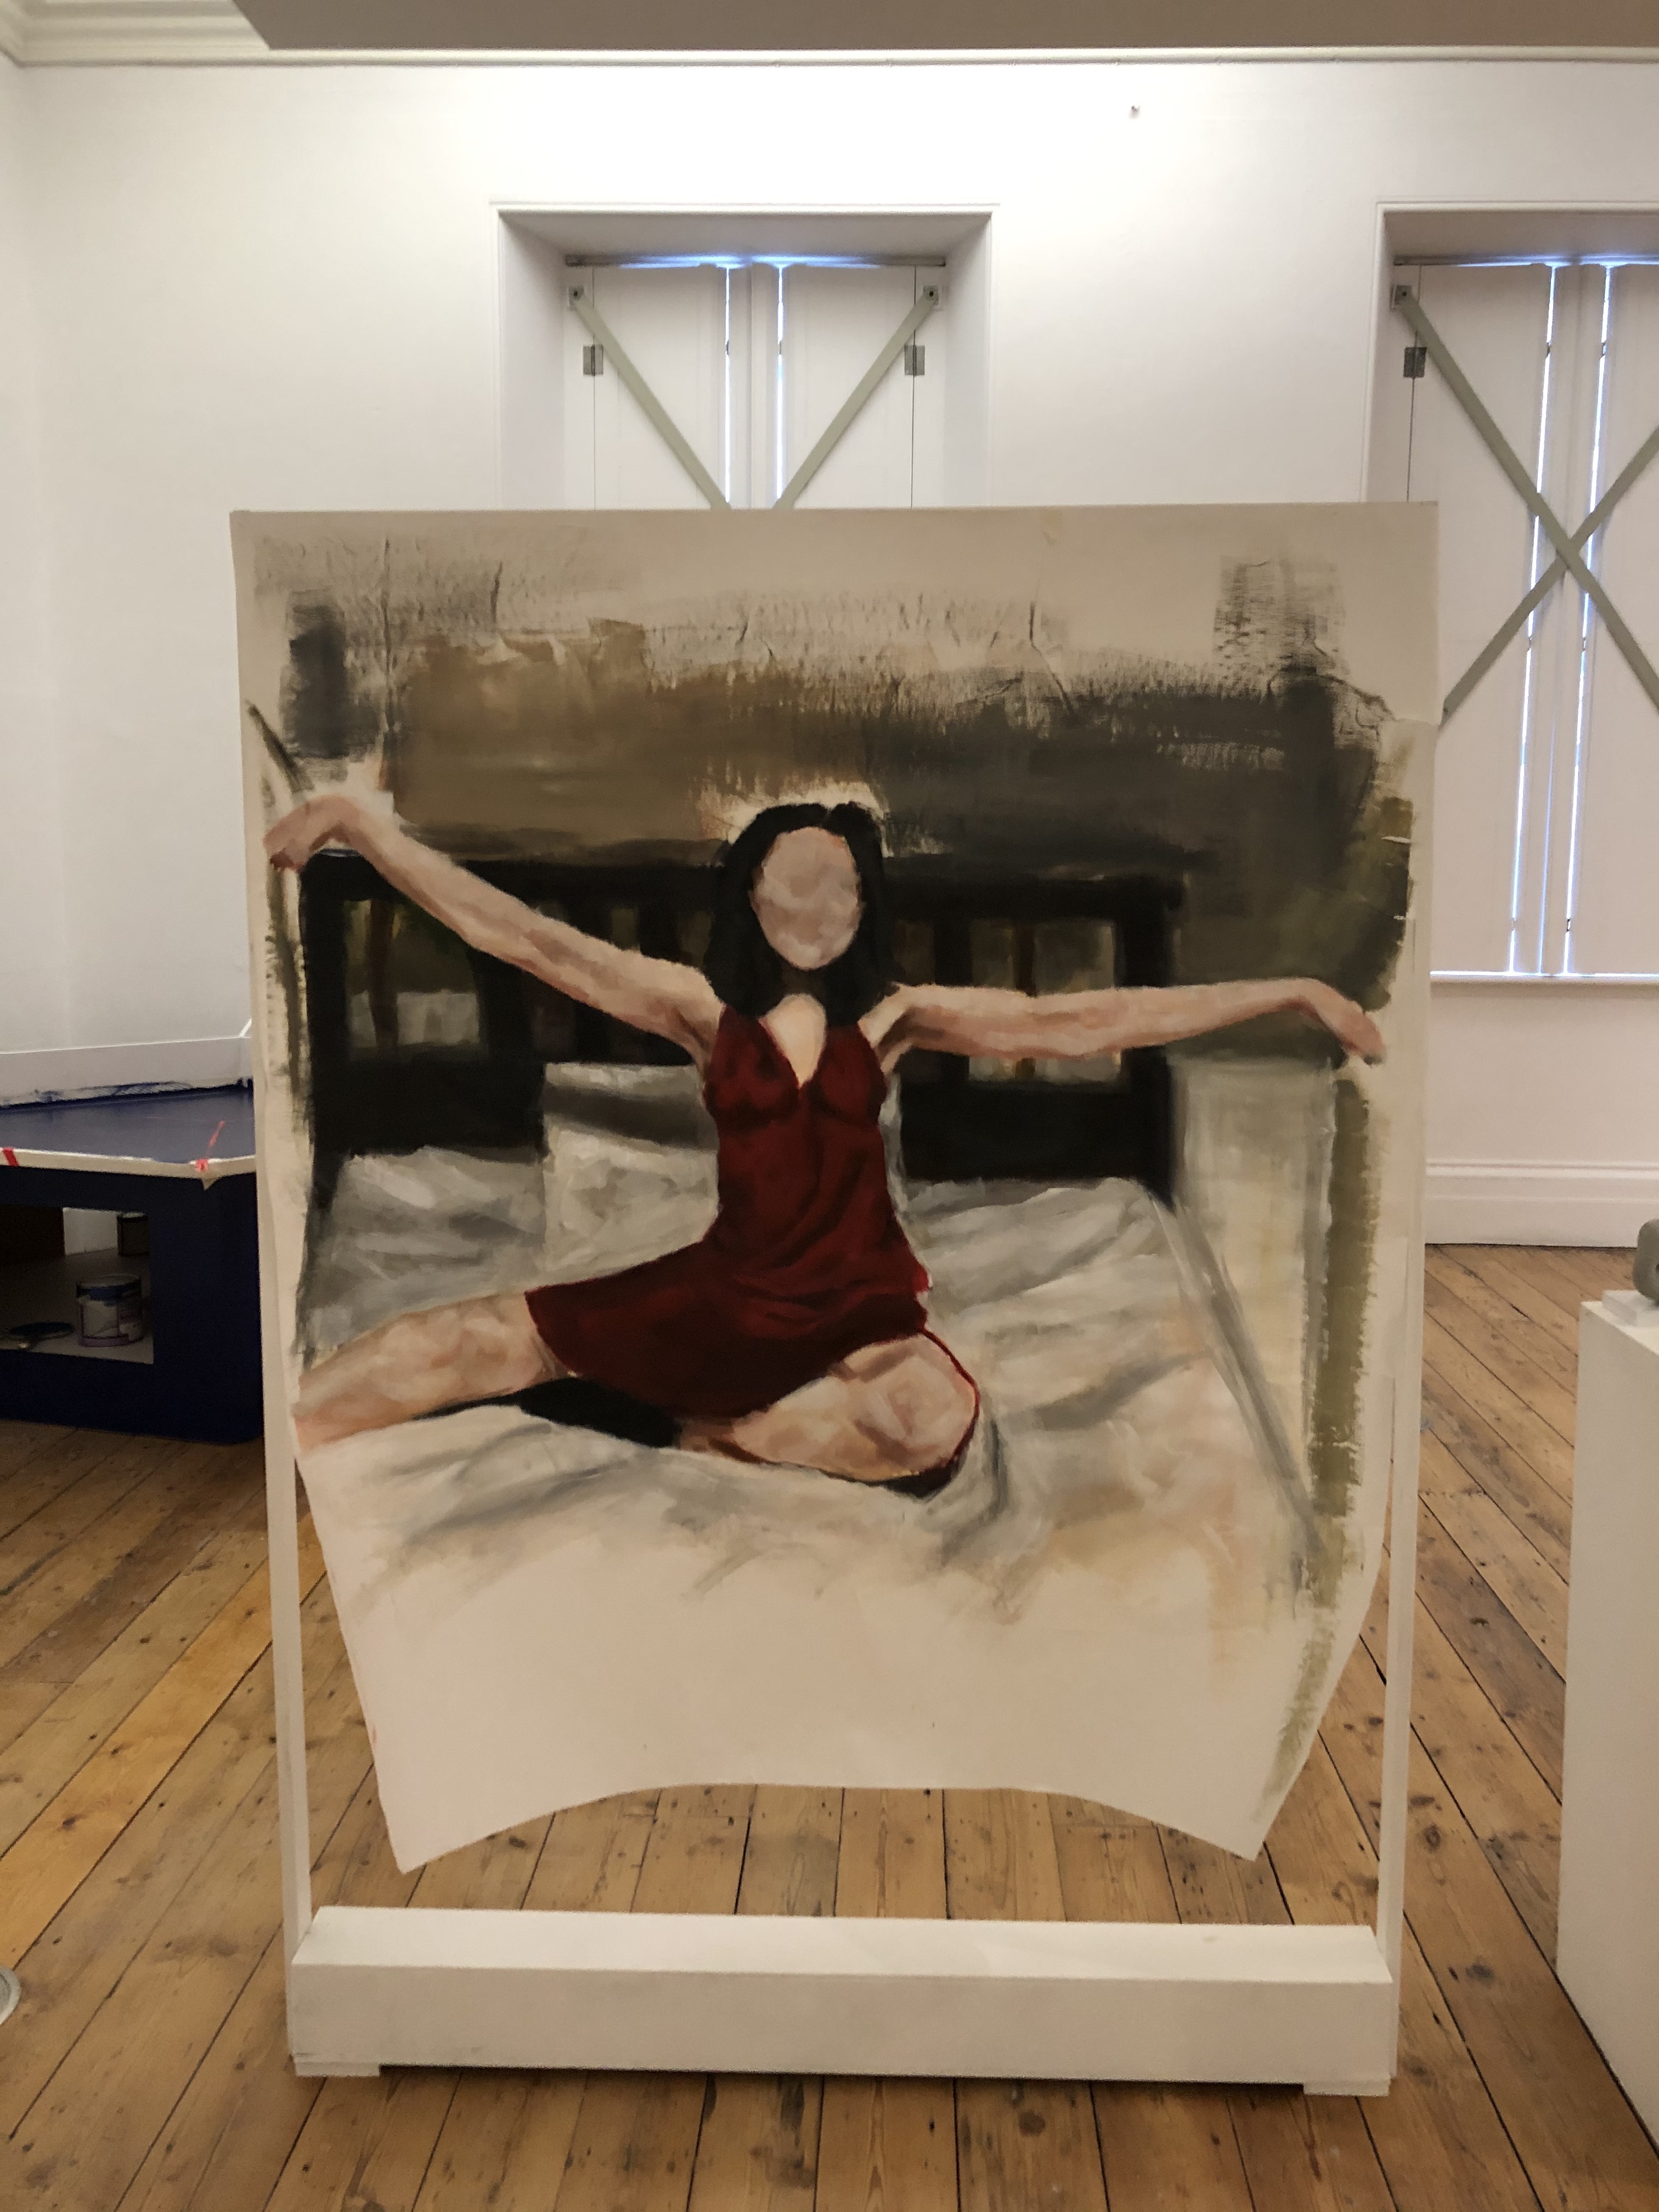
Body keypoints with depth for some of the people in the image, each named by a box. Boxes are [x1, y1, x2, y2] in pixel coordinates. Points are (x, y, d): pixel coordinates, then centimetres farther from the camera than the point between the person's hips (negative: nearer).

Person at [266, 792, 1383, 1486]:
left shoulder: (896, 1014, -2)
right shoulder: (705, 1006, 0)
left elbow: (1081, 1021, -9)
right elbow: (524, 937, -6)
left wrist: (1291, 991, -15)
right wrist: (358, 821, -13)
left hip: (857, 1301, -1)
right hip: (725, 1286, 1)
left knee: (936, 1415, -35)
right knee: (464, 1340, -12)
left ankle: (717, 1430, -13)